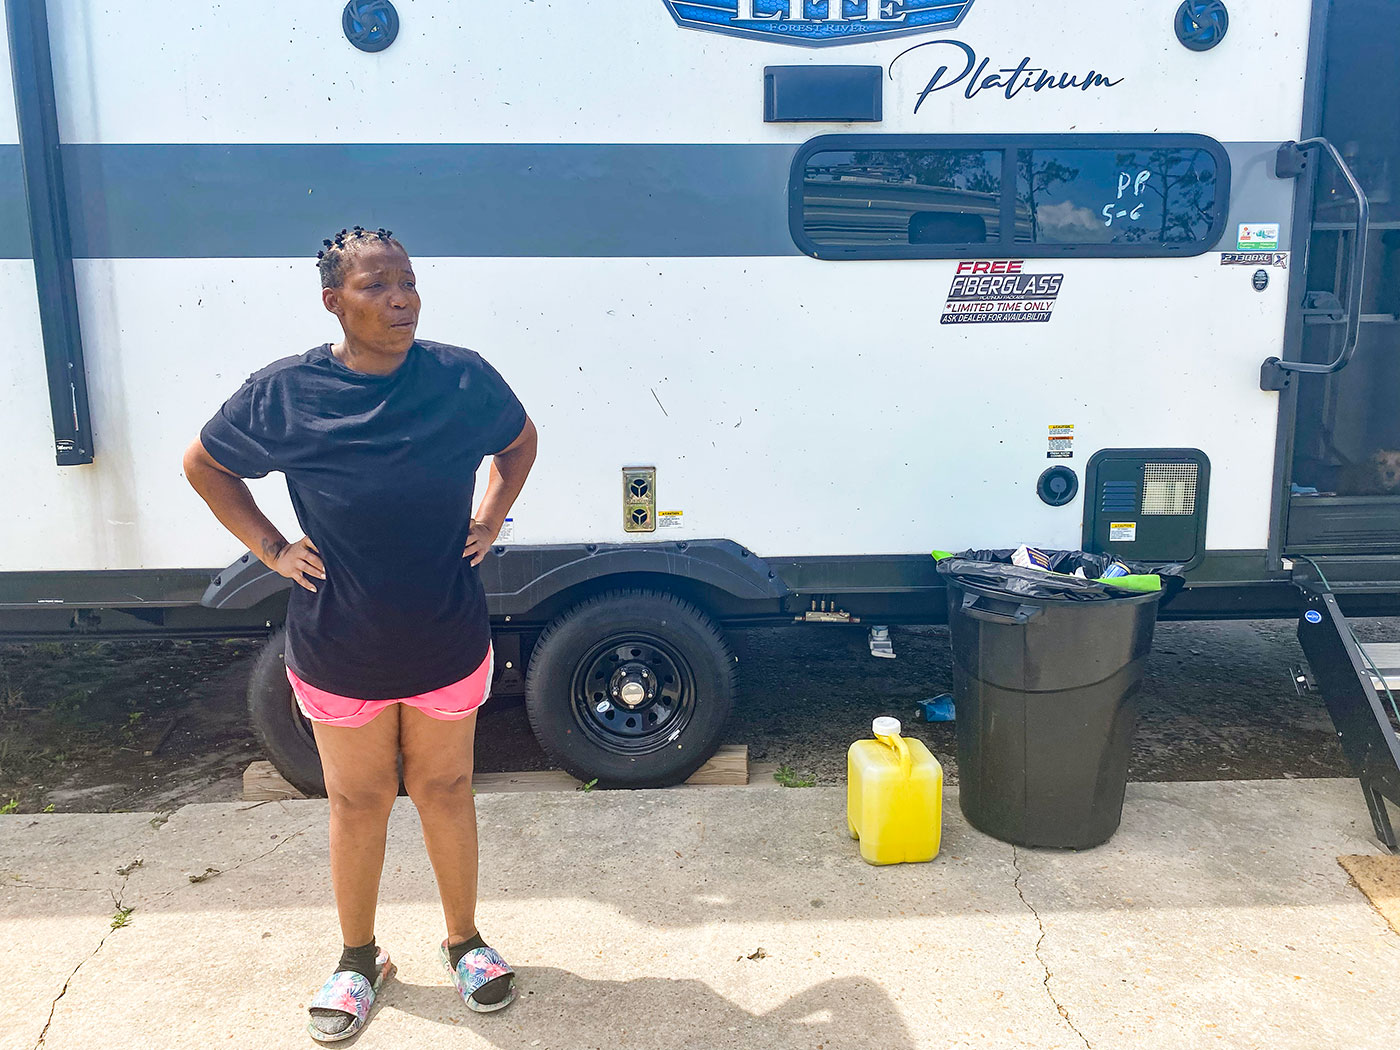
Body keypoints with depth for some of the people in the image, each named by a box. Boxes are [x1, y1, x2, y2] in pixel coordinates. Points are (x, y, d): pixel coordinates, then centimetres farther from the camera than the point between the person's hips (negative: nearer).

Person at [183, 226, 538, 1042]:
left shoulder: (463, 379, -10)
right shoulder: (284, 394, -13)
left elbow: (521, 441, 10)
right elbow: (204, 465, 5)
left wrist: (490, 519, 1)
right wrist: (272, 549, -3)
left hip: (448, 644, 1)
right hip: (340, 652, 0)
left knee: (445, 791, 16)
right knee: (358, 802, 15)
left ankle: (466, 941, 38)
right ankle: (359, 959, 38)